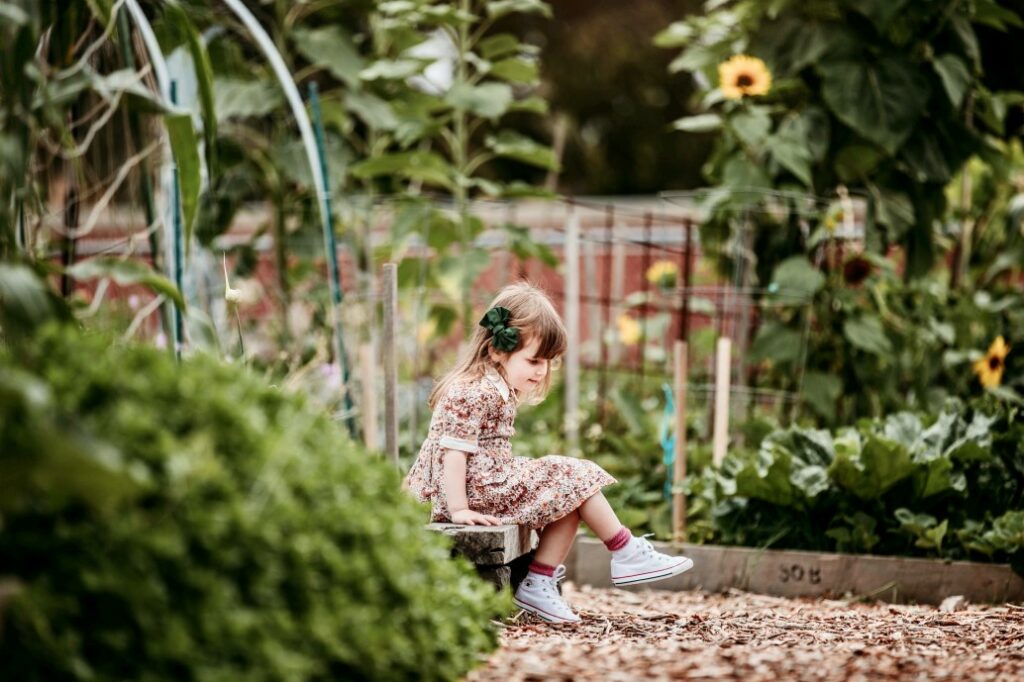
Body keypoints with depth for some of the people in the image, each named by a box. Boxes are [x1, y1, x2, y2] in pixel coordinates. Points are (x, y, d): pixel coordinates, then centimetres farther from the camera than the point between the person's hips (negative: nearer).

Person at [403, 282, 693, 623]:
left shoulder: (497, 389, 17)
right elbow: (453, 451, -23)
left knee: (570, 498, 7)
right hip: (480, 489, -10)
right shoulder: (474, 392, -18)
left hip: (490, 483, 10)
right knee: (574, 479, -5)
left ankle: (538, 583, 1)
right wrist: (458, 510, -25)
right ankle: (627, 555, 5)